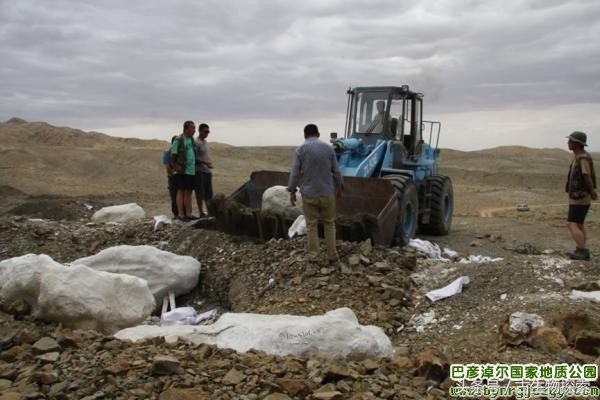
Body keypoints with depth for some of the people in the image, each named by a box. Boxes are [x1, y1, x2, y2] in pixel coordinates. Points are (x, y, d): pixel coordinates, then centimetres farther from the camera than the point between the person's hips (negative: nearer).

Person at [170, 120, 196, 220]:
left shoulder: (192, 139, 13)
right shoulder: (178, 140, -9)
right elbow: (173, 156, -5)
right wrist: (176, 168, 2)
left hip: (191, 170, 7)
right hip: (182, 171, -7)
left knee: (189, 192, 8)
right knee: (181, 191, -4)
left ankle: (188, 214, 13)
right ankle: (180, 214, -1)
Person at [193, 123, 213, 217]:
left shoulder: (205, 142, 18)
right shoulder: (196, 142, -9)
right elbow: (194, 158, -14)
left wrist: (209, 163, 9)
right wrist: (205, 162, -21)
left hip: (207, 171, 8)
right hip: (199, 171, -8)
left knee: (208, 192, 9)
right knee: (200, 192, -5)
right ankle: (201, 212, -1)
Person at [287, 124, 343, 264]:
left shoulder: (300, 150, -6)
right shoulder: (329, 148, -1)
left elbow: (294, 173, -7)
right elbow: (336, 171, 2)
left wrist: (292, 192, 3)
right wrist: (339, 188, 16)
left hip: (309, 194, -1)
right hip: (327, 193, 1)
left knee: (311, 225, 9)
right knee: (329, 224, 13)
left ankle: (313, 256, 10)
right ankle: (332, 255, 14)